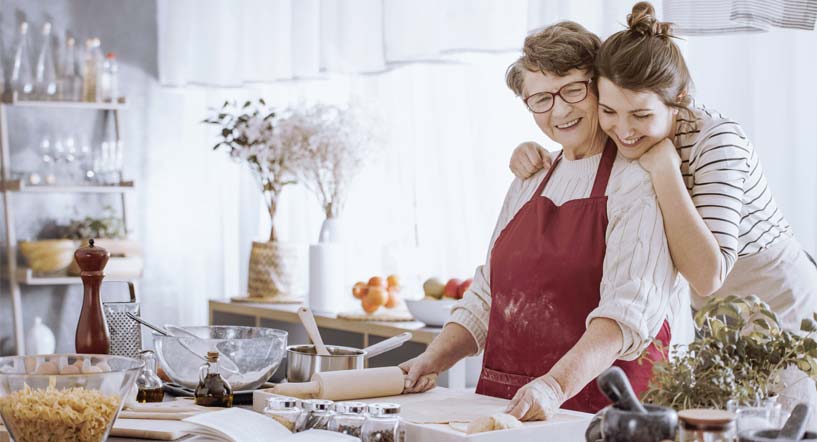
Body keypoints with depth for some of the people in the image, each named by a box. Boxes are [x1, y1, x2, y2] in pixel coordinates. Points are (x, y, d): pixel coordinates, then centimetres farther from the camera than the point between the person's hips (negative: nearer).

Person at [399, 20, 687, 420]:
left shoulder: (639, 182, -6)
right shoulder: (528, 183, 17)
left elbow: (630, 308, -18)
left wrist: (557, 386, -30)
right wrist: (434, 360, 7)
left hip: (598, 409, -6)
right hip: (504, 404, 6)